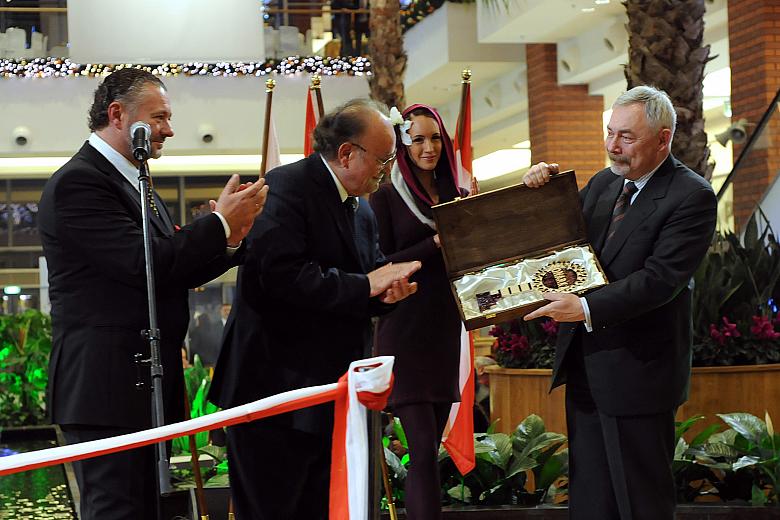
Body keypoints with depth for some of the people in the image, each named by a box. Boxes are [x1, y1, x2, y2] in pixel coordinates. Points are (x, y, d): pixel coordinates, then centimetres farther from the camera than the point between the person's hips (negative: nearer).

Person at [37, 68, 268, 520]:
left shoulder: (135, 185, 20)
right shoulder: (78, 183, -13)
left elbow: (177, 270, 18)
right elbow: (145, 264, -21)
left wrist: (230, 239, 0)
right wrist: (221, 223, -12)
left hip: (147, 386, 10)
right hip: (105, 387, -10)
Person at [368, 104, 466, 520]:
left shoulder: (455, 196, 13)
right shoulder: (386, 198, -3)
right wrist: (435, 244, -17)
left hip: (446, 332, 6)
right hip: (405, 333, -6)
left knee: (430, 450, 8)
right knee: (424, 450, -12)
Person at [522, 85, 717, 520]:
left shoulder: (692, 197, -13)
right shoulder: (602, 184, 11)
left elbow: (661, 278, -22)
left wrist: (587, 309, -29)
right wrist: (544, 190, 2)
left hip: (638, 370, -7)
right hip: (585, 366, 7)